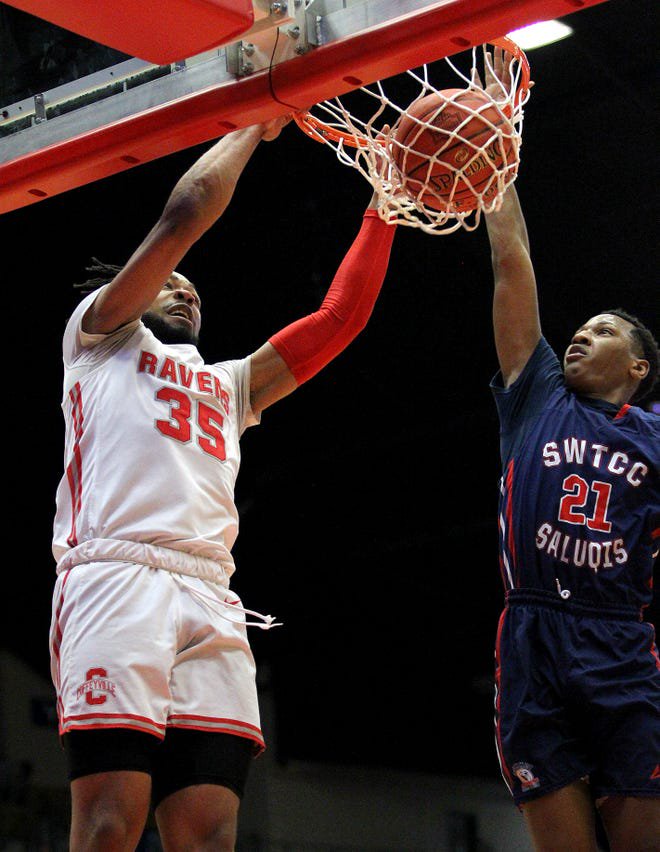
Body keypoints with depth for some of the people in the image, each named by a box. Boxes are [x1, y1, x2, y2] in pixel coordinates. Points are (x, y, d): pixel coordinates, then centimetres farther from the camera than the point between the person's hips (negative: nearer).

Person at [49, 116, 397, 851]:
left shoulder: (227, 386, 36)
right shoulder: (100, 337, 22)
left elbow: (342, 315, 31)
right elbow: (184, 217, 11)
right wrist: (252, 127, 22)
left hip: (211, 604, 5)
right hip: (116, 578, -5)